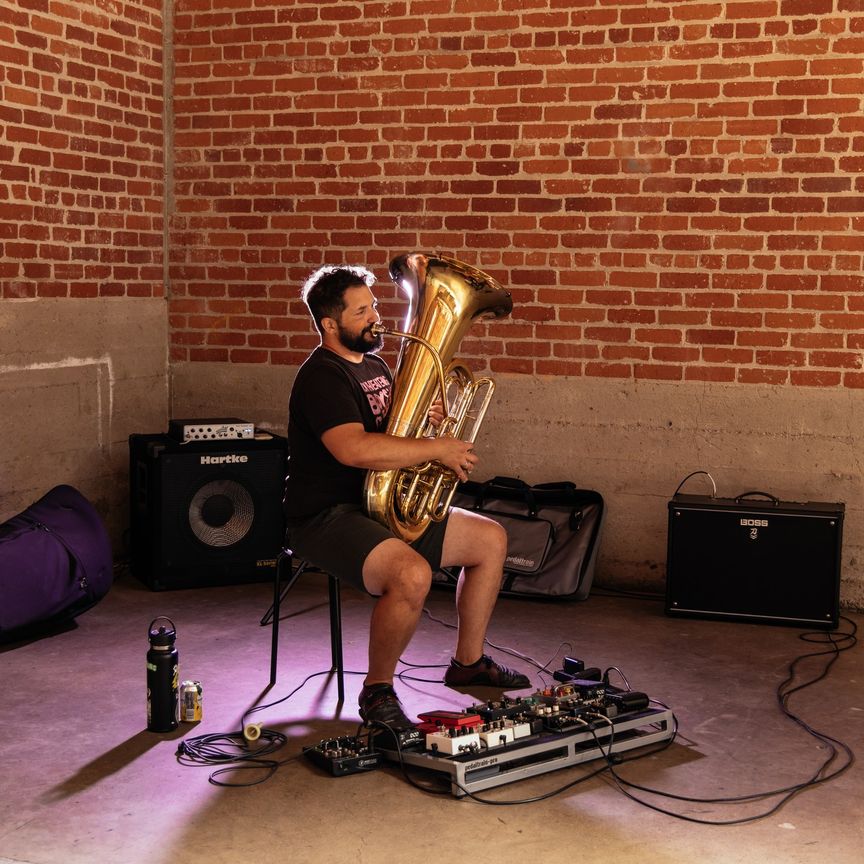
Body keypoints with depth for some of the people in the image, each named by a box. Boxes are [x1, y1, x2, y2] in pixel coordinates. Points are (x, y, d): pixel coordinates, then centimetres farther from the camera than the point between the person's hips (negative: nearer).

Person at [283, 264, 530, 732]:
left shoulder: (374, 365, 14)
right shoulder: (322, 376, -16)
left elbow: (393, 433, 26)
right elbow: (353, 448, -33)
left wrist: (424, 418, 2)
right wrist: (437, 449, -26)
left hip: (385, 505, 10)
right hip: (327, 515, -10)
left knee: (490, 539, 9)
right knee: (412, 574, -35)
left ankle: (468, 662, 21)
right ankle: (377, 690, -12)